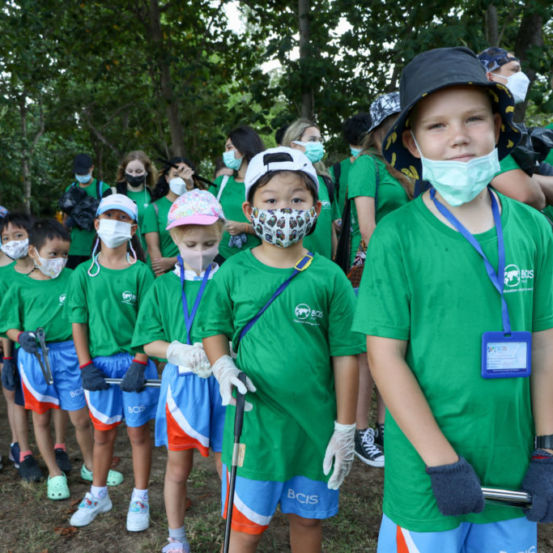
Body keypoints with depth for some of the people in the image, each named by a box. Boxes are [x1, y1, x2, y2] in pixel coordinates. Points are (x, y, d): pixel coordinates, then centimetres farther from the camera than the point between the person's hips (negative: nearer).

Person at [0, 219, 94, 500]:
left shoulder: (72, 279, -4)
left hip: (68, 354, 0)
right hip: (34, 357, 1)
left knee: (81, 418, 5)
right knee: (41, 417, 14)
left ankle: (90, 465, 31)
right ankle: (54, 473, 33)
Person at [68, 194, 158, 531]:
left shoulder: (140, 272, -4)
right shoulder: (85, 273, 3)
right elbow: (78, 322, 2)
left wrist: (139, 364, -15)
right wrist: (86, 365, -5)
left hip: (134, 361, -2)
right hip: (99, 363, 2)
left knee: (139, 431, 8)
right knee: (103, 432, 16)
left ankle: (140, 498, 25)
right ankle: (98, 495, 35)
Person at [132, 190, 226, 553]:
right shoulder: (164, 286, 1)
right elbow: (149, 342, 1)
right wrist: (180, 351, -17)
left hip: (221, 384, -2)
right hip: (180, 383, 2)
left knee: (227, 464, 8)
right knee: (178, 466, 16)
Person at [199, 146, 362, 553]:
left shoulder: (329, 277, -7)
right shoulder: (234, 271, -4)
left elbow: (345, 354, -4)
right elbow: (214, 329, 8)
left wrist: (345, 428, -2)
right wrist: (223, 366, -12)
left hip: (315, 425, 1)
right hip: (253, 423, 0)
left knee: (308, 519, 19)